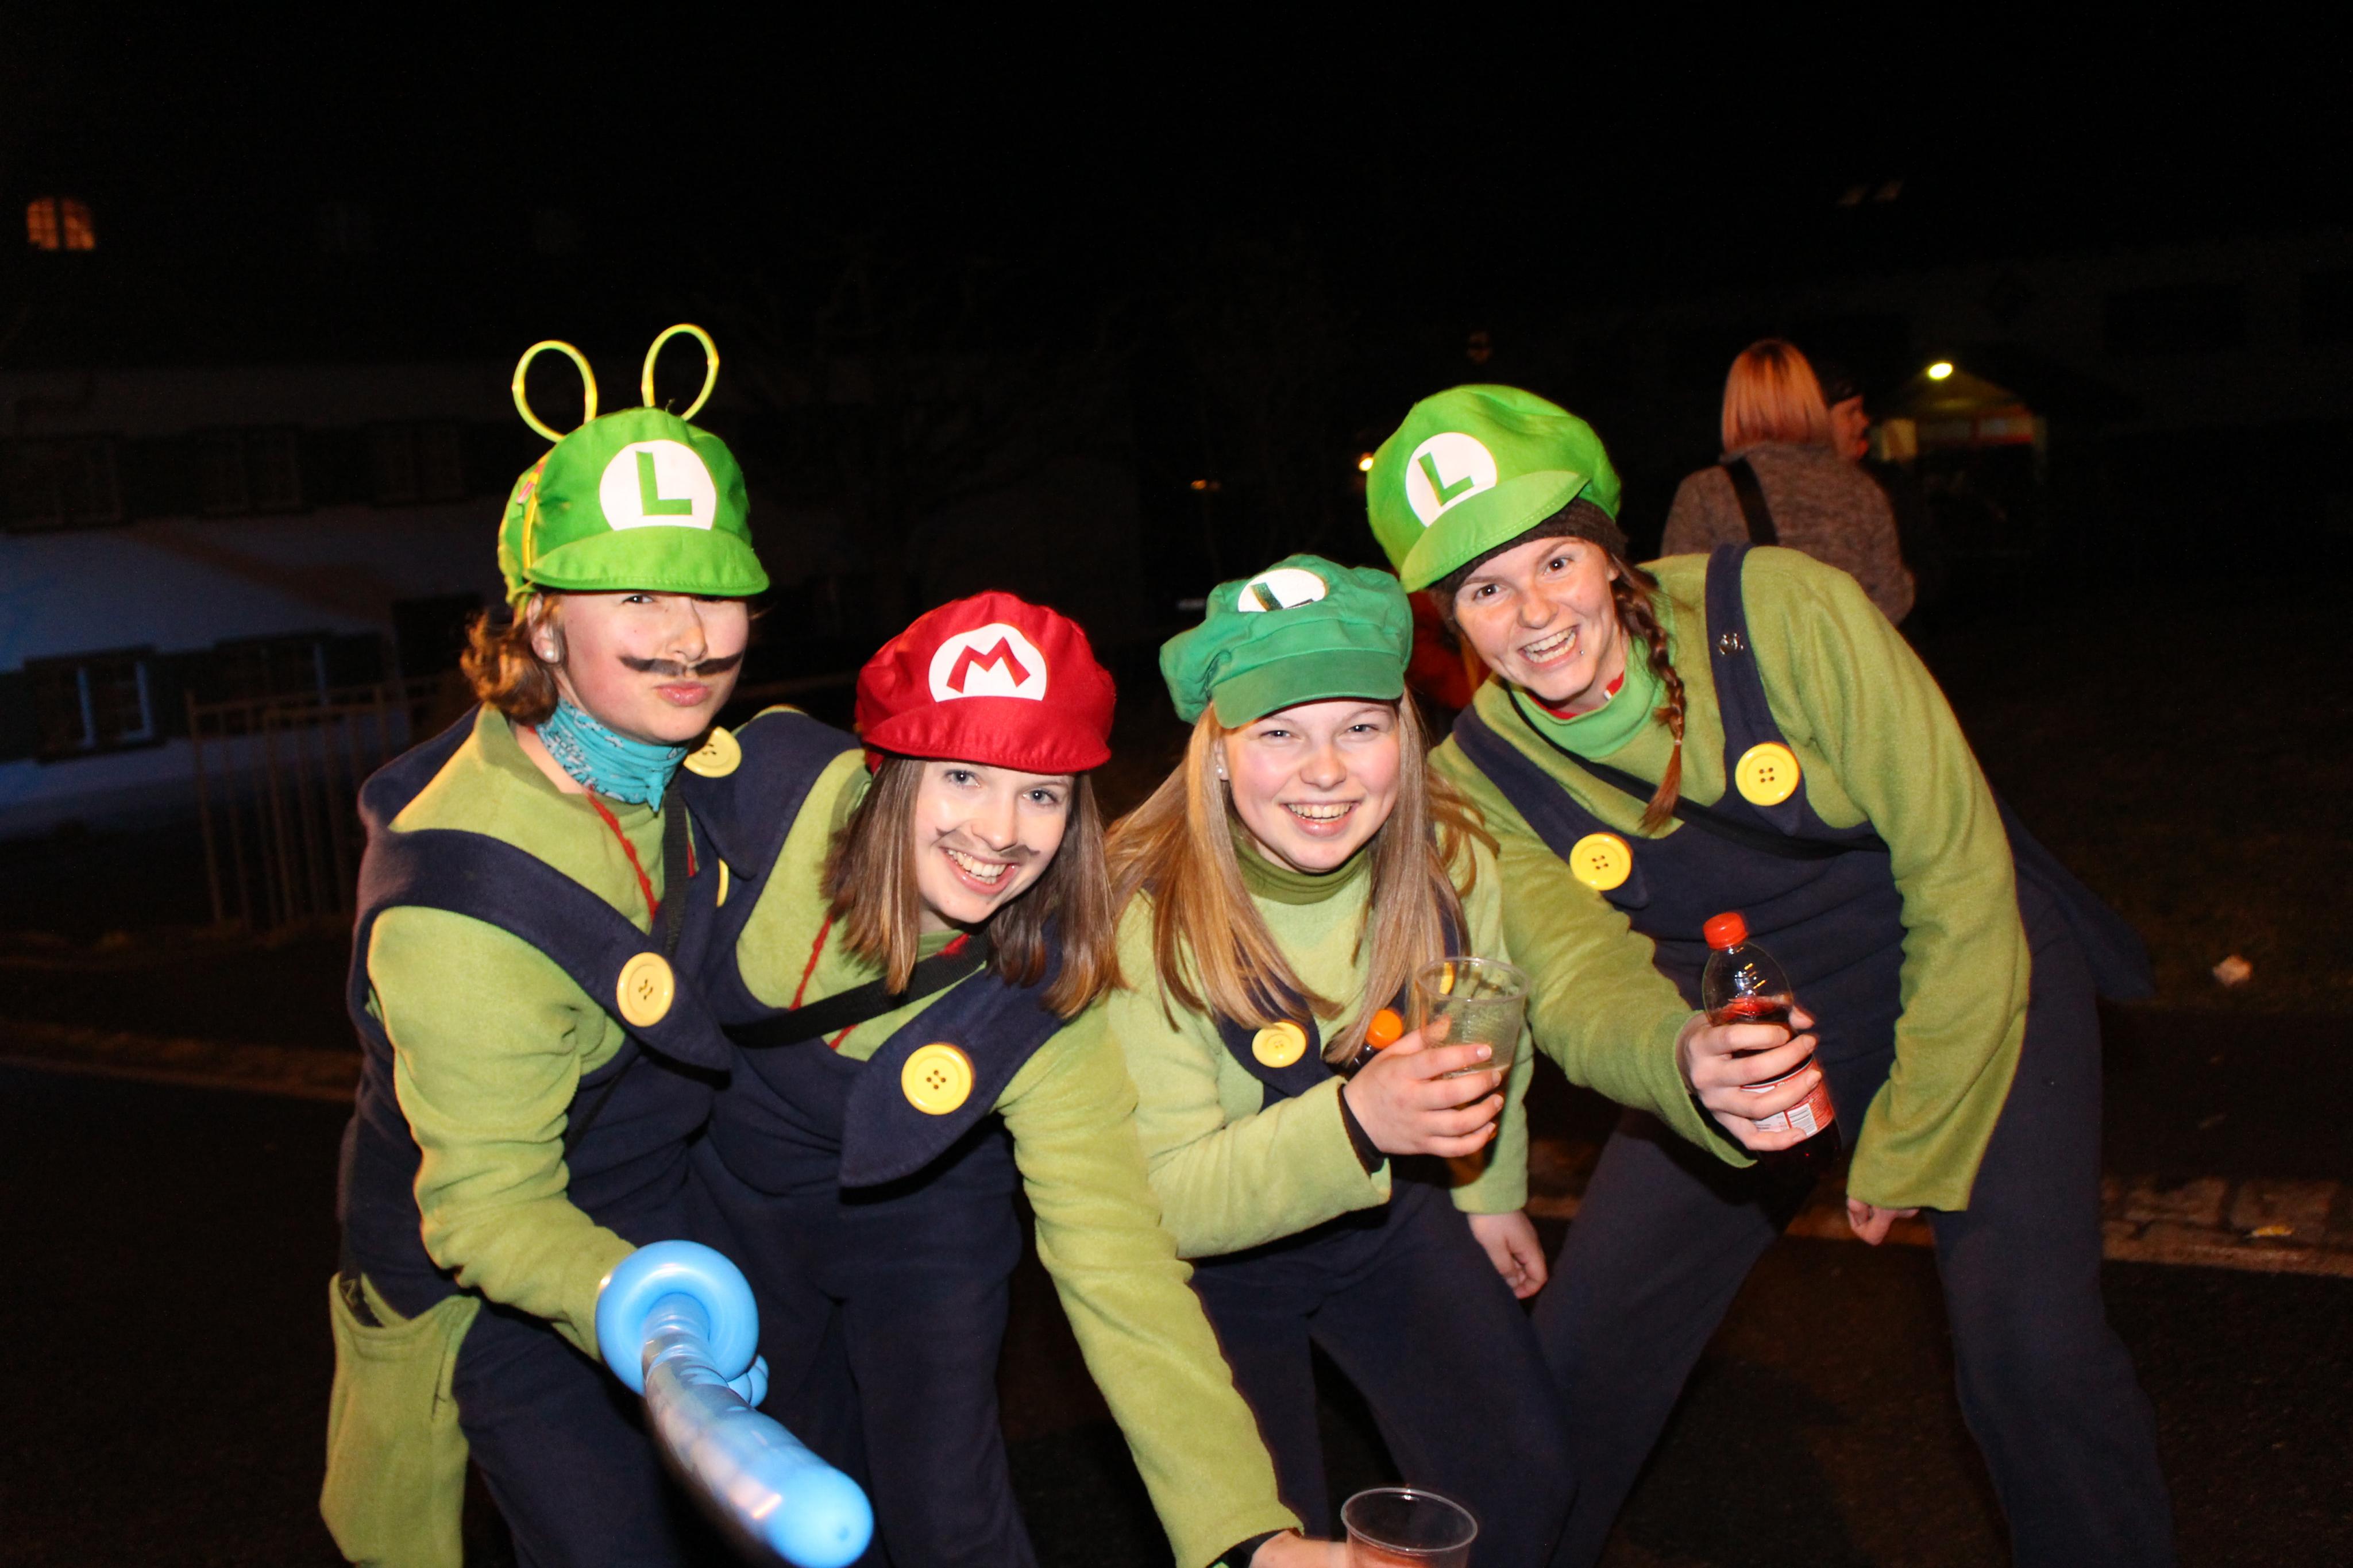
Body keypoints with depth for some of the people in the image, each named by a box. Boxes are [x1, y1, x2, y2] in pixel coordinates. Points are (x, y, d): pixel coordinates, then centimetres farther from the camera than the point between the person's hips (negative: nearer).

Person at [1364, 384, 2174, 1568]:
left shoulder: (1782, 612, -25)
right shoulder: (1481, 778, -15)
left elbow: (1957, 867, -20)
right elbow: (1578, 980, -26)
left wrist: (1911, 1142, -17)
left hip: (1971, 978, -2)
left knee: (2030, 1356, -17)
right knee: (1579, 1352, 1)